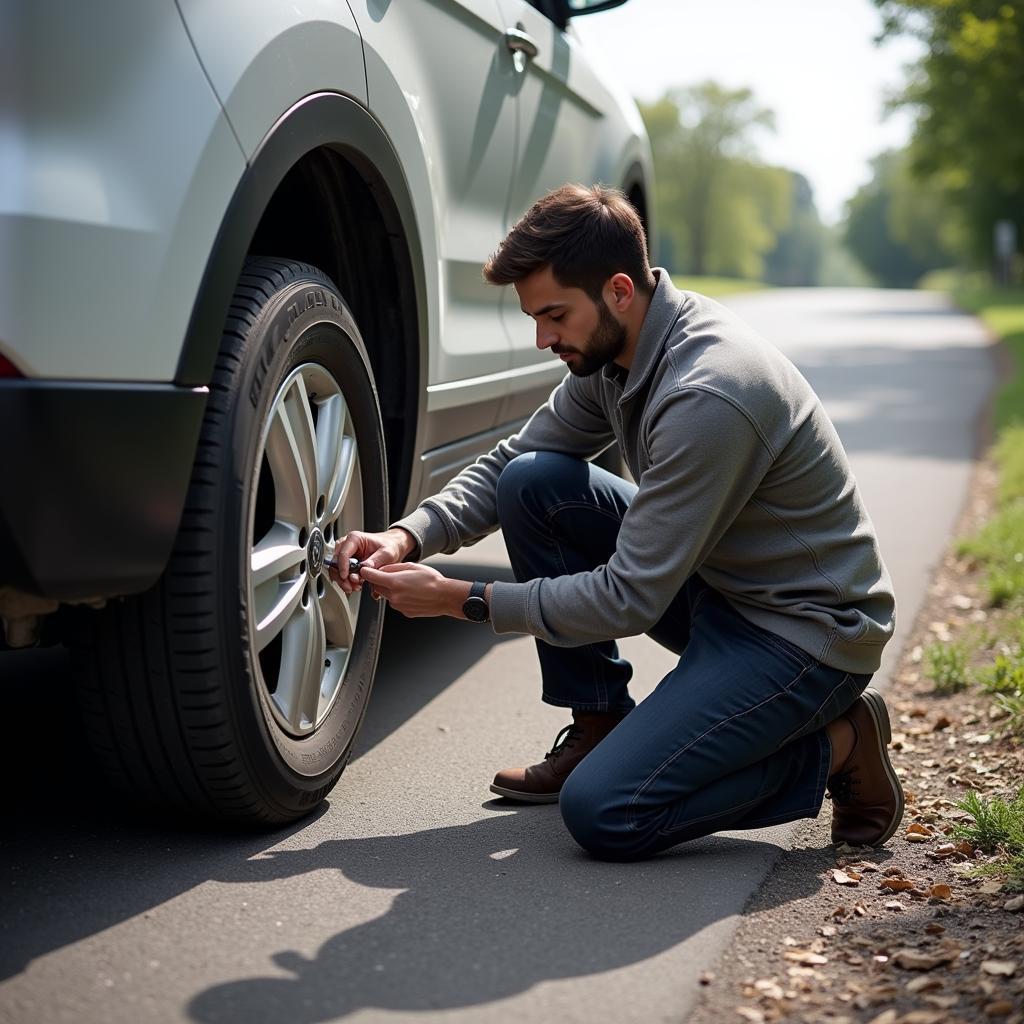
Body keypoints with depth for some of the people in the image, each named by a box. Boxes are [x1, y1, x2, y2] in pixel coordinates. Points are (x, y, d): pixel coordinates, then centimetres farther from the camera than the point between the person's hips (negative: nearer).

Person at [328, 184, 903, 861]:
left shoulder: (708, 396, -30)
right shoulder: (611, 347, -2)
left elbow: (629, 600, -26)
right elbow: (508, 460, 9)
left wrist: (462, 600, -20)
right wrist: (408, 537, -8)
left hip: (810, 633, -9)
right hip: (715, 585, 9)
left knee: (604, 813, -22)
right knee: (531, 481, -4)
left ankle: (832, 747, -1)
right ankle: (599, 729, 7)